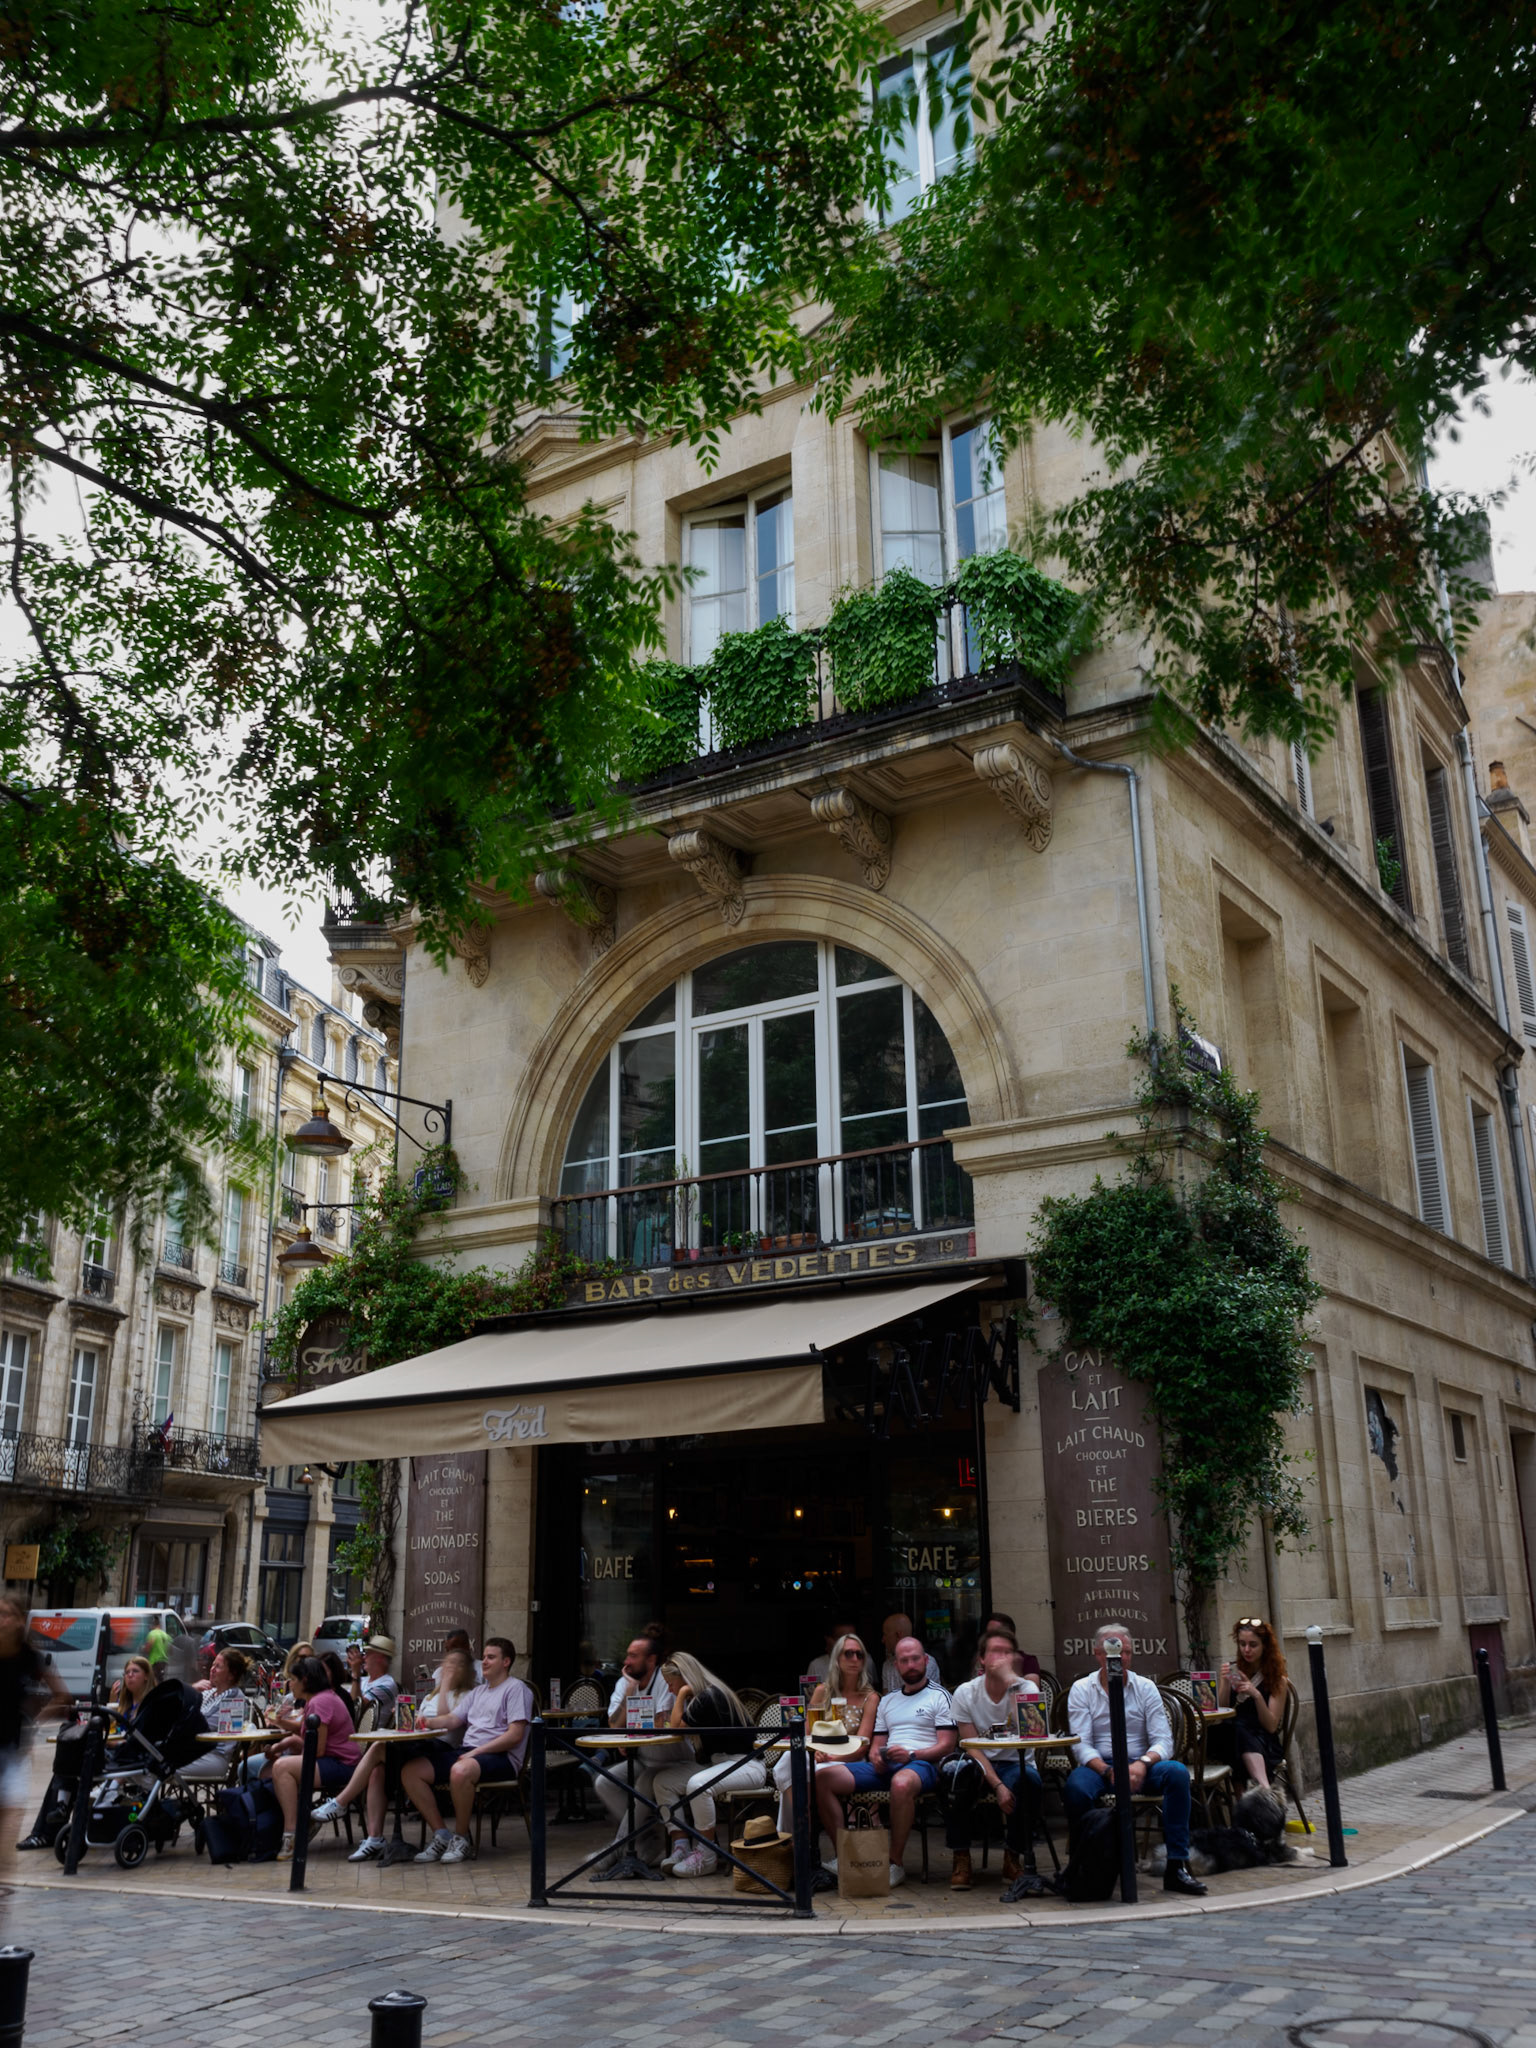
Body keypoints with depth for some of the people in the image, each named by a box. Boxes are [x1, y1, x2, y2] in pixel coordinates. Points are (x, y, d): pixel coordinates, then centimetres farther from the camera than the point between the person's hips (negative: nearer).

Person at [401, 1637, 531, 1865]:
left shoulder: (515, 1688, 0)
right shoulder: (479, 1691, 27)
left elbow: (515, 1735, -11)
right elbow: (453, 1720, 19)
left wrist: (477, 1752, -16)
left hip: (500, 1757, -8)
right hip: (466, 1751, 8)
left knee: (460, 1771, -40)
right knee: (410, 1771, -10)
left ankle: (461, 1838, -18)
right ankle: (441, 1835, -6)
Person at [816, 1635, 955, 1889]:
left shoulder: (939, 1696, 8)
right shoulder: (888, 1701, 26)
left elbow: (946, 1745, -2)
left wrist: (911, 1754, -17)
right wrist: (876, 1757, -1)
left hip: (922, 1764, -6)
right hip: (885, 1766, 6)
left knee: (902, 1783, -44)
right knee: (823, 1777, -16)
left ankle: (896, 1864, -29)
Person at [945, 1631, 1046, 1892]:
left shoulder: (1025, 1688, -6)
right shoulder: (965, 1693, -5)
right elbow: (972, 1747, -8)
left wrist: (1010, 1679, -29)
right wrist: (998, 1785, -21)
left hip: (1016, 1765, 0)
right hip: (982, 1765, 0)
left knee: (1029, 1778, -35)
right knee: (961, 1769, -35)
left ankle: (1014, 1860, -11)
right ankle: (960, 1858, -18)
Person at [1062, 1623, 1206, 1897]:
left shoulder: (1145, 1687, 7)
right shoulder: (1081, 1690, 3)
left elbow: (1163, 1740, -1)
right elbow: (1081, 1744, -7)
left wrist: (1142, 1764, -22)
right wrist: (1107, 1771, -25)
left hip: (1141, 1765, 2)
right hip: (1099, 1766, -2)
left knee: (1177, 1772, -30)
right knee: (1075, 1788, -36)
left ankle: (1177, 1865, -24)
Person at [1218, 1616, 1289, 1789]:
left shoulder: (1278, 1679, 7)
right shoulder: (1233, 1671, 16)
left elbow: (1271, 1726, -1)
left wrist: (1256, 1695, -16)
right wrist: (1225, 1683, -6)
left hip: (1265, 1744, -2)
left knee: (1240, 1729, -38)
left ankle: (1264, 1789, -59)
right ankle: (1265, 1790, -54)